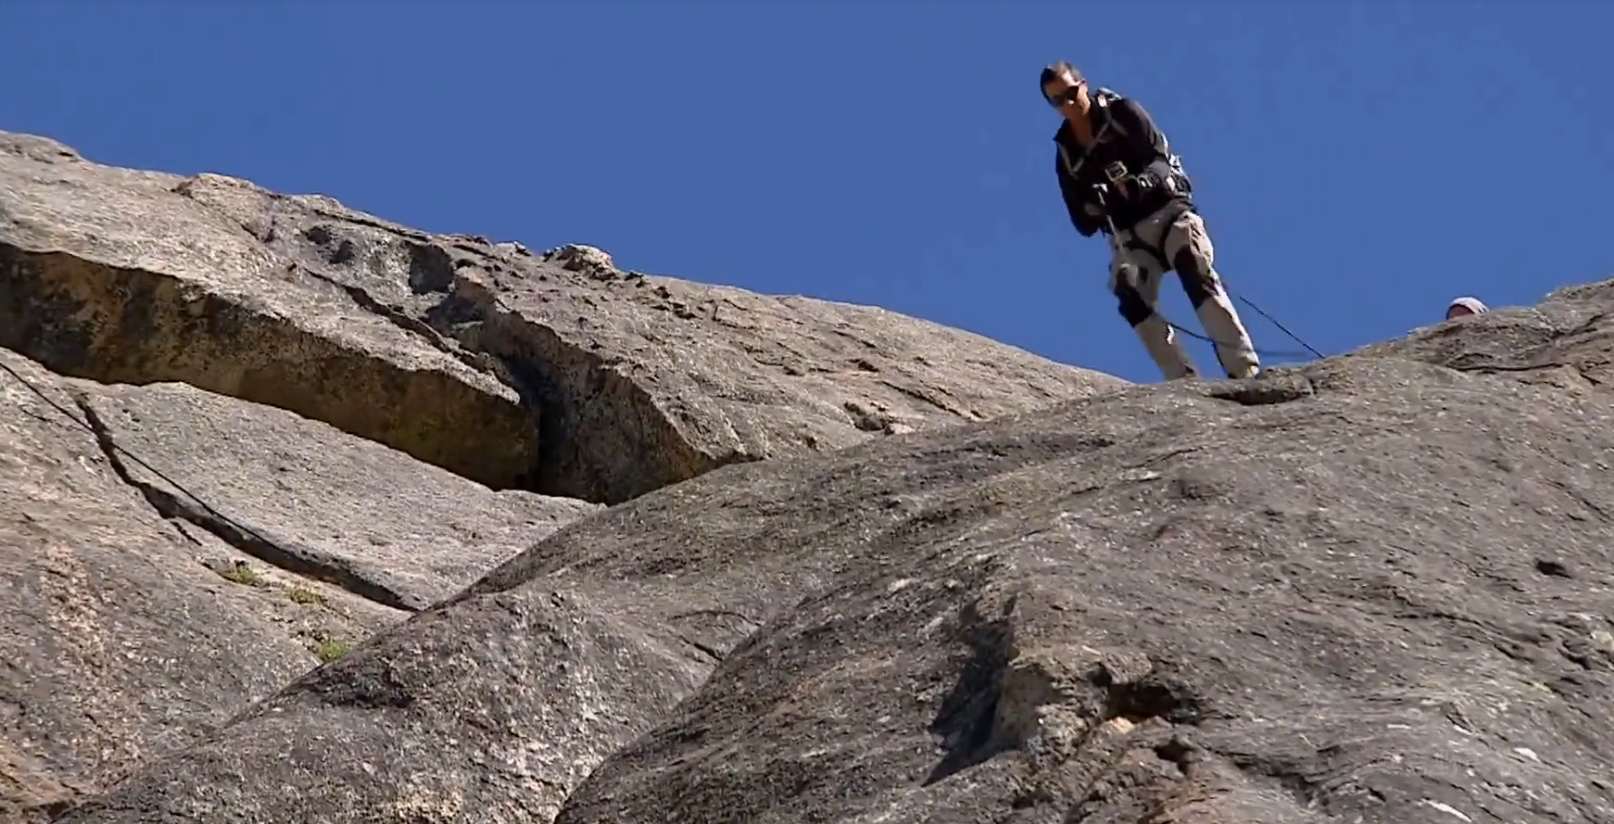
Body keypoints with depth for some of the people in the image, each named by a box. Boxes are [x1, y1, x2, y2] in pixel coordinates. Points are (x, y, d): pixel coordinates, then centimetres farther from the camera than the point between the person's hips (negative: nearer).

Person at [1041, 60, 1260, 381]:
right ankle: (1184, 380, -32)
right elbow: (1084, 224, 9)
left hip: (1168, 210, -3)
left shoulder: (1122, 112, 3)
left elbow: (1162, 159, -8)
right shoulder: (1066, 156, 13)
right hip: (1129, 234, 3)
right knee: (1131, 298, -25)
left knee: (1199, 279, -27)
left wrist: (1140, 183, -30)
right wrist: (1093, 208, -16)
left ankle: (1244, 370, -35)